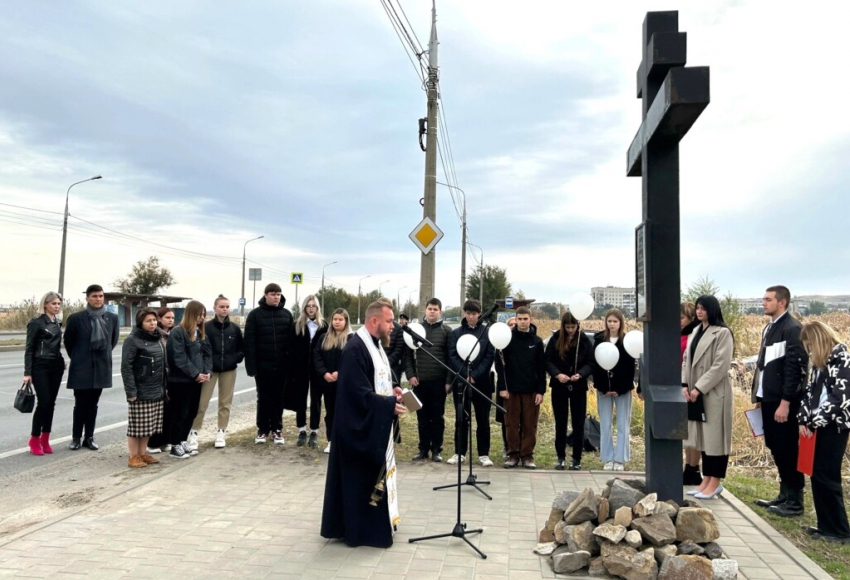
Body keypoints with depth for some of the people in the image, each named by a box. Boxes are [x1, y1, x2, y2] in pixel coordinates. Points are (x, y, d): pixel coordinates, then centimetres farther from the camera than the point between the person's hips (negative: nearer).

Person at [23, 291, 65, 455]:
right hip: (40, 367, -6)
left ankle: (45, 440, 14)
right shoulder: (36, 323, -8)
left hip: (56, 366, 6)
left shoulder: (57, 323, 11)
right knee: (43, 402, -7)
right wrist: (27, 372, -11)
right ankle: (34, 440, 7)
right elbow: (29, 349, -8)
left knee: (51, 403, 6)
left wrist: (61, 361, 7)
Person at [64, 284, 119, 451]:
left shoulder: (113, 318, 1)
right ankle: (76, 437, 17)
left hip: (101, 368, 3)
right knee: (80, 404, 4)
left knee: (93, 404, 11)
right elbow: (68, 342, 5)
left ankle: (89, 437, 20)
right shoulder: (75, 318, -7)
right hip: (81, 368, -2)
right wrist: (78, 358, 12)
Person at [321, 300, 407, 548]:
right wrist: (390, 404, -22)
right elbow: (359, 393, -25)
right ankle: (358, 529, 15)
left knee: (375, 474, 18)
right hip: (361, 426, -10)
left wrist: (391, 390, 3)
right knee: (360, 477, 2)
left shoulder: (374, 344, 10)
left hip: (377, 425, 10)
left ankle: (375, 522, 31)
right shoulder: (355, 349, -22)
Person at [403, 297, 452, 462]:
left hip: (439, 381, -2)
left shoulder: (446, 331, 1)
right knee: (422, 417, 8)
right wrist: (410, 375, -4)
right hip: (419, 381, 2)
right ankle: (423, 449, 18)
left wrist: (449, 380, -8)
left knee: (438, 417, 6)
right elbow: (408, 354, 6)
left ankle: (436, 450, 15)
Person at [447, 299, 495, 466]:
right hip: (461, 381, 1)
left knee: (483, 419, 4)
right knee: (462, 419, 8)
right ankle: (459, 452, 17)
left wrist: (475, 375, -12)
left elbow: (490, 356, -2)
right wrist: (465, 375, -13)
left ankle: (484, 454, 13)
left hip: (482, 382, -1)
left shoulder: (488, 332, 3)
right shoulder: (456, 333, 6)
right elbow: (452, 356, 0)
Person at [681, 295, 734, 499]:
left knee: (715, 436, 1)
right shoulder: (695, 332, 13)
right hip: (695, 391, 8)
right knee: (703, 436, 12)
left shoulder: (722, 333, -11)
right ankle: (707, 479, 21)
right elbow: (687, 360, 11)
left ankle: (715, 482, 9)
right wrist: (684, 384, -2)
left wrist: (699, 388, -17)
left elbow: (720, 366, -17)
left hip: (714, 393, -7)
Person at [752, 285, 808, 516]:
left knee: (788, 450, 1)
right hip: (769, 400, 8)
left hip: (783, 401, -8)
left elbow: (794, 368, -18)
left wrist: (785, 402, -20)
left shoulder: (792, 329, -13)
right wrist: (760, 397, 16)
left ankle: (795, 501, 12)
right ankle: (785, 494, 26)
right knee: (776, 448, 14)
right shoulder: (770, 328, 13)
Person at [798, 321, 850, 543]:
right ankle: (826, 525, 20)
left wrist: (814, 422, -17)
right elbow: (810, 391, 13)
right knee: (817, 475, 10)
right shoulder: (821, 361, 13)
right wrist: (803, 420, 1)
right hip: (818, 426, 8)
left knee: (826, 476, -3)